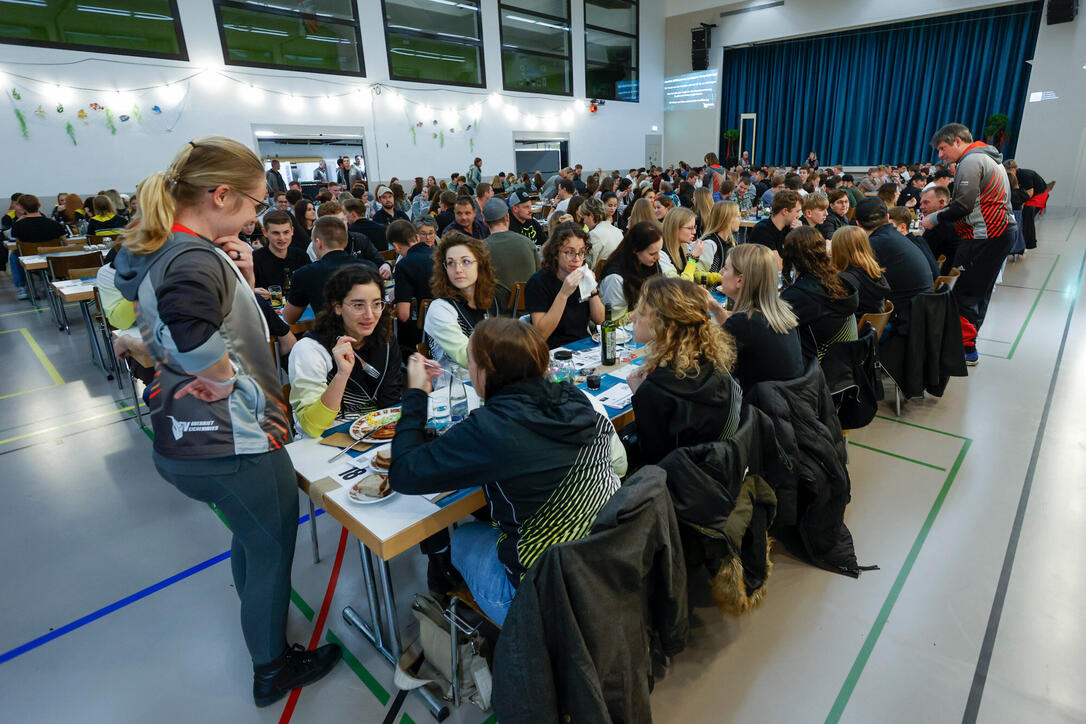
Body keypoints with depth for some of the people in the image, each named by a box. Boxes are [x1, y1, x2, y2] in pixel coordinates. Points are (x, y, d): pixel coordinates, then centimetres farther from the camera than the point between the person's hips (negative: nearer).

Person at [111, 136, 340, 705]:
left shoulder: (155, 252, 7)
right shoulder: (197, 258, -24)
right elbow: (190, 331, -44)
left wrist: (241, 276, -2)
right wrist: (223, 377, -25)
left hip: (183, 444, 9)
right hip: (234, 444, -9)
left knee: (250, 540, 30)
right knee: (271, 552, 14)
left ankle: (257, 621, 55)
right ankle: (272, 669, 36)